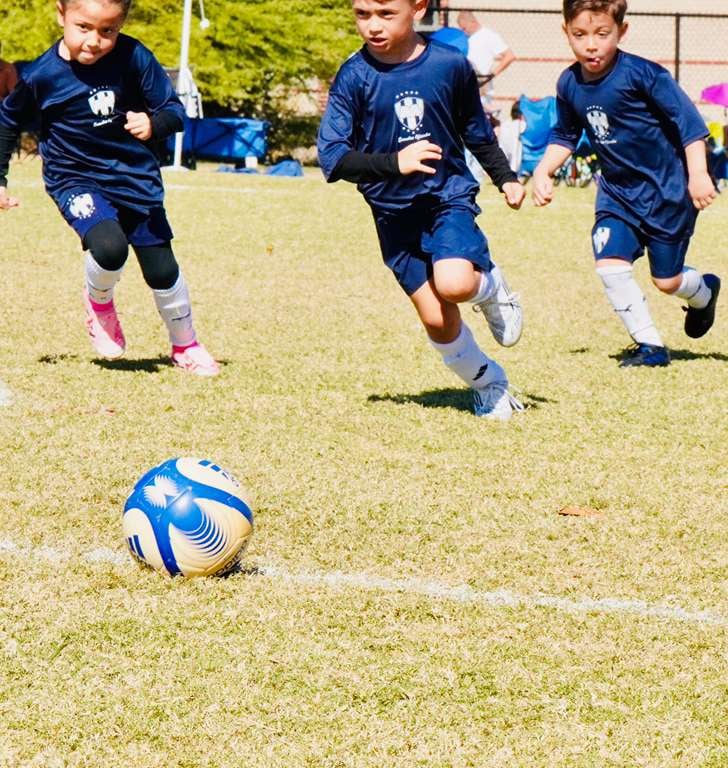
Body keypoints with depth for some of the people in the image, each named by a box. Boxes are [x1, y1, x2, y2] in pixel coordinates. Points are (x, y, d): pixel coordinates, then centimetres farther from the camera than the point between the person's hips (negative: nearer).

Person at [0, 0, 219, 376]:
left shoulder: (133, 57, -17)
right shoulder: (41, 75, -17)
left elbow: (174, 110, -10)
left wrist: (153, 123, -33)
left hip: (135, 178, 2)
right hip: (75, 179, -2)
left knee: (161, 269, 7)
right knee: (109, 246, -28)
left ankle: (185, 347, 34)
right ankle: (98, 303, 7)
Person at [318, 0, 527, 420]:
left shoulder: (451, 65, -6)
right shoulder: (354, 77, -10)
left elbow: (477, 132, 13)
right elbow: (332, 157, -16)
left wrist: (506, 179, 12)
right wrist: (394, 163, -28)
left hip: (449, 196, -1)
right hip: (395, 213, 1)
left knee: (454, 284, -27)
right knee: (436, 319, -2)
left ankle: (491, 287, 8)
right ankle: (488, 383, 24)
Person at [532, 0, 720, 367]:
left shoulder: (642, 74, -21)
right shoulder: (569, 85, -4)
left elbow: (687, 119, -18)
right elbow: (565, 137, 14)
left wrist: (697, 174, -23)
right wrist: (542, 171, 0)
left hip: (667, 189, -5)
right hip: (617, 191, 5)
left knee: (667, 280, 4)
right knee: (609, 263, -14)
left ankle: (703, 291, 41)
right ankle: (650, 345, 1)